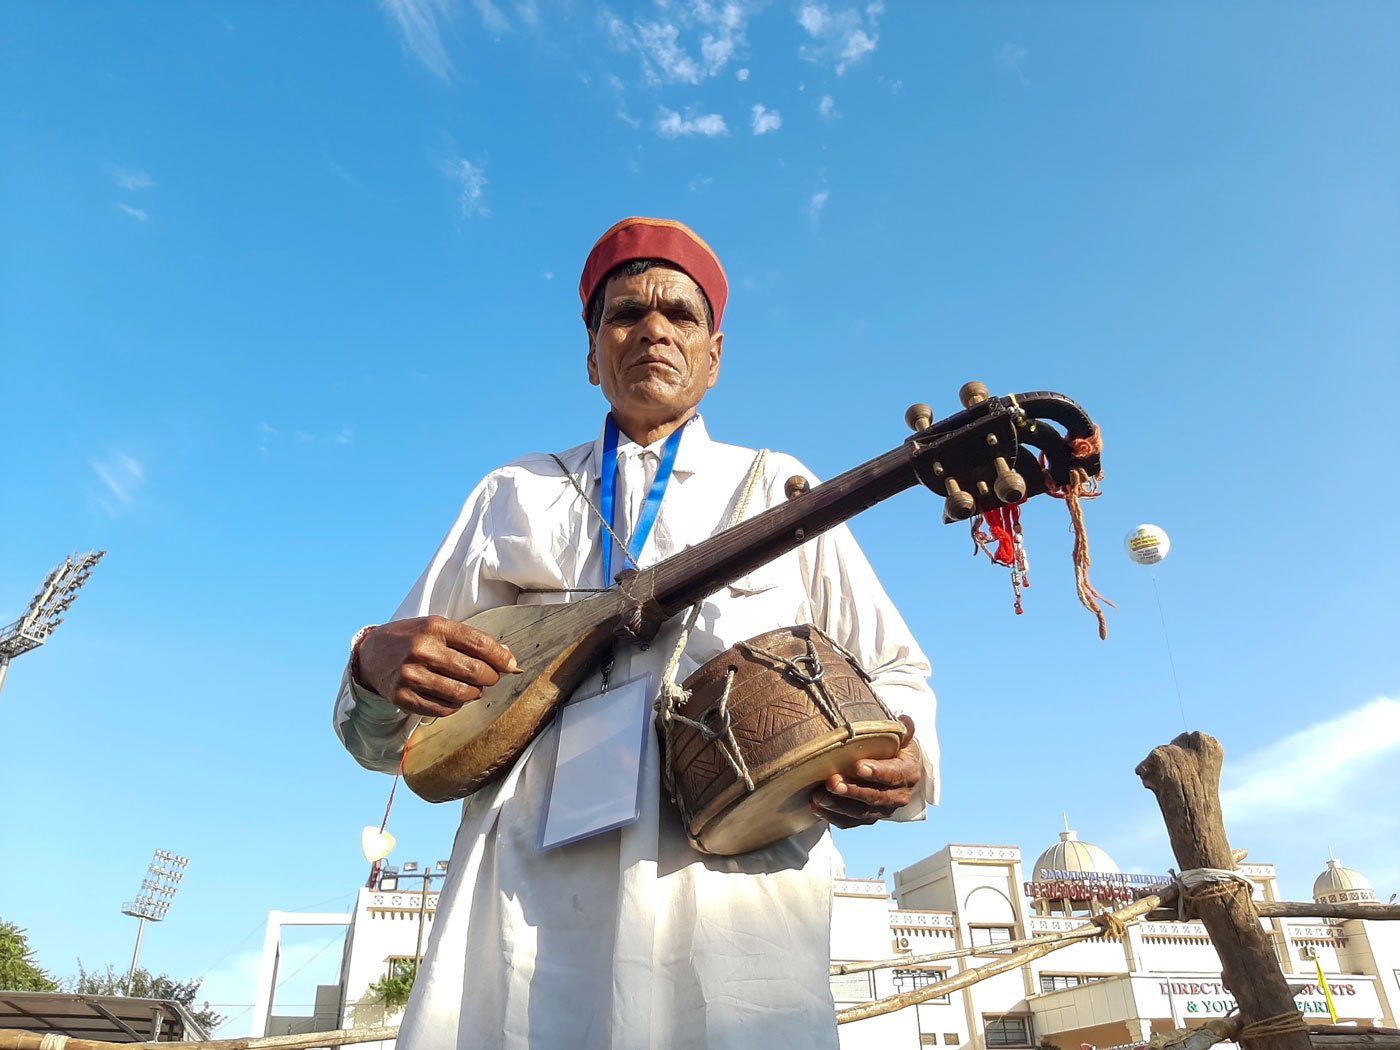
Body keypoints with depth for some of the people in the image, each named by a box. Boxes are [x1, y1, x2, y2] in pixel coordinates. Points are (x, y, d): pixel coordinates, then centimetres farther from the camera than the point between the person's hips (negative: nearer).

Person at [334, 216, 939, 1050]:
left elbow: (894, 671, 12)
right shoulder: (515, 496, 15)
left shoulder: (780, 489, 13)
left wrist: (904, 757, -9)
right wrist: (377, 664, -9)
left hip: (738, 882, 0)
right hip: (531, 897, 1)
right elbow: (390, 735, 14)